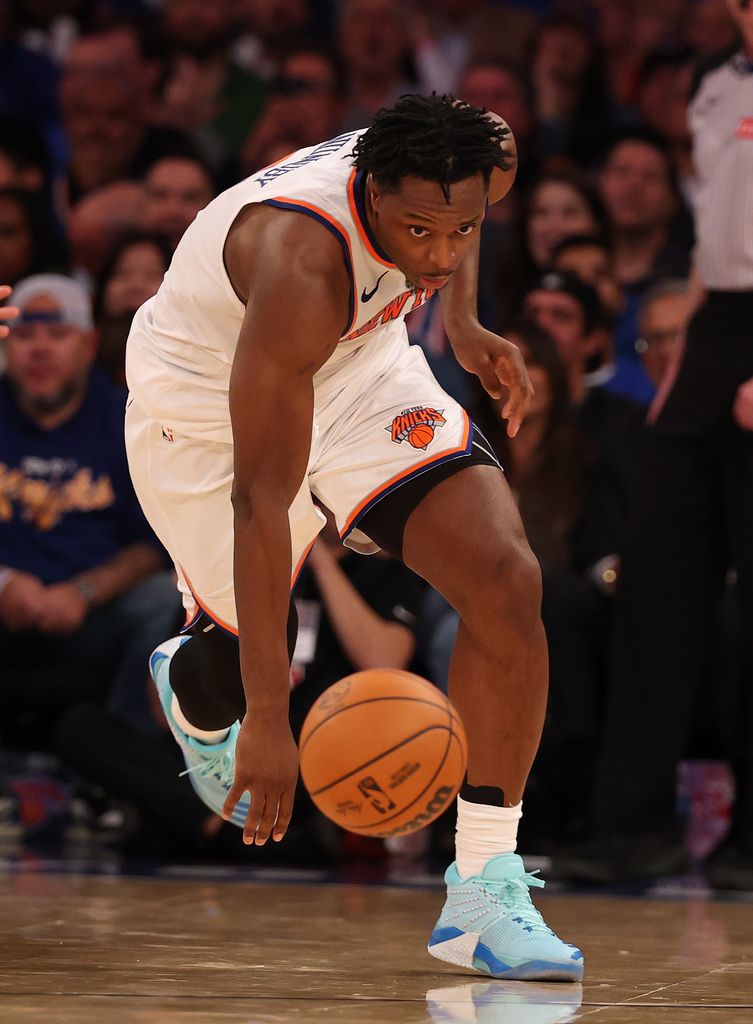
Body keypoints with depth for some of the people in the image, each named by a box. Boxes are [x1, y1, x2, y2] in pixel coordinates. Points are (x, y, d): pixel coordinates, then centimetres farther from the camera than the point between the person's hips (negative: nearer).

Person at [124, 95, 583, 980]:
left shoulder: (481, 166, -23)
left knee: (506, 582, -16)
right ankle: (193, 698, 48)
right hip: (208, 400, -5)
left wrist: (462, 326, -5)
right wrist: (266, 717, -43)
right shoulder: (302, 263, -41)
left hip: (358, 366, 5)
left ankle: (484, 892, -10)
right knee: (248, 664, 6)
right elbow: (260, 496, -41)